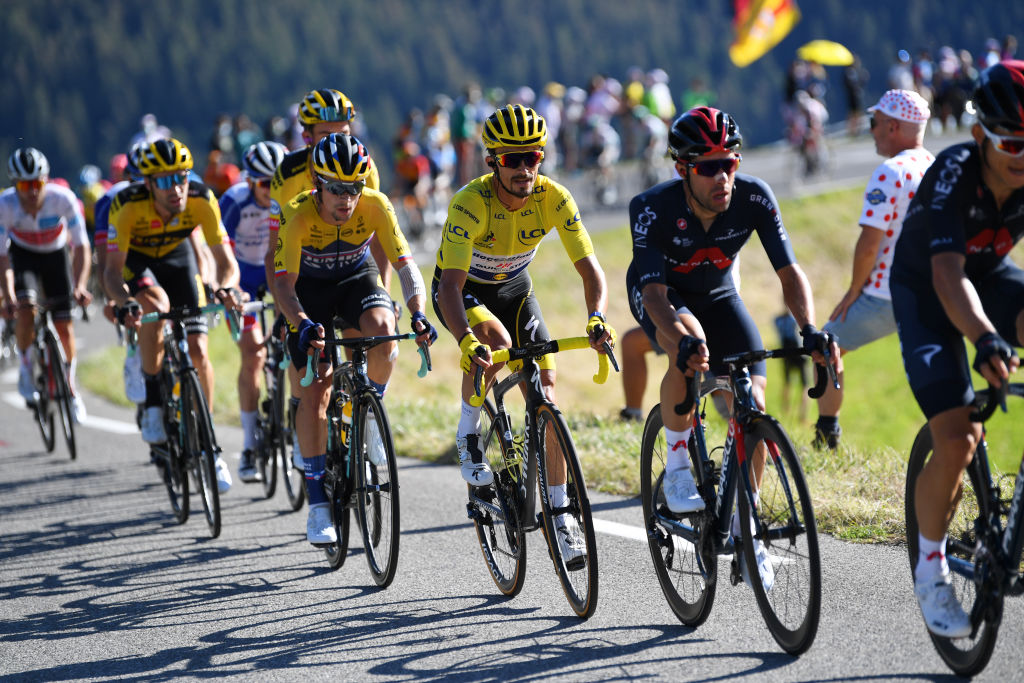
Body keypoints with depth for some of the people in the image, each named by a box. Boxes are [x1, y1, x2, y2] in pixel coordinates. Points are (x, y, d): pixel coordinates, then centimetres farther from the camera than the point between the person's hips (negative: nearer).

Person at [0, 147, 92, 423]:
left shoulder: (63, 199, -32)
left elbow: (81, 247, -27)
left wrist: (80, 286, -40)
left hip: (56, 255, 0)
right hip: (22, 254, 0)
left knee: (65, 328, -3)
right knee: (25, 309, -26)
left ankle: (71, 387, 21)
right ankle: (26, 368, -1)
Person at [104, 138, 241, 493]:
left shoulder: (201, 201, -31)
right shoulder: (128, 207, -36)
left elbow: (226, 260, -29)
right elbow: (112, 271, -36)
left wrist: (224, 287, -51)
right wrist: (124, 302, -57)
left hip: (177, 255, 2)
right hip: (135, 258, -2)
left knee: (198, 351, -8)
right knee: (156, 304, -36)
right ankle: (152, 404, -18)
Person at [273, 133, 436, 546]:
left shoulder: (375, 206, -26)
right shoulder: (298, 215, -30)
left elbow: (404, 263, -28)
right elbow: (284, 282, -36)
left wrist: (418, 314, -45)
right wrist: (304, 325, -54)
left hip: (356, 279, 1)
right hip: (310, 286, -1)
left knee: (382, 327, -33)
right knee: (316, 389, -13)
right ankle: (317, 504, -7)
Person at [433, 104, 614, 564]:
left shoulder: (552, 198, -23)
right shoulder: (470, 203, -34)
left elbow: (588, 266, -22)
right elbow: (450, 284, -41)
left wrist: (596, 318, -42)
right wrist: (467, 342, -58)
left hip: (513, 288, 4)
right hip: (463, 290, -4)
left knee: (544, 396, -7)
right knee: (495, 342, -37)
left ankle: (559, 514, 2)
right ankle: (468, 433, -11)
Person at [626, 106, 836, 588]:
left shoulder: (753, 197, -26)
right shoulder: (653, 209, -33)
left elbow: (789, 271, -26)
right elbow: (655, 293, -38)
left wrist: (809, 329, -43)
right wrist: (685, 341, -58)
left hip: (718, 295, 3)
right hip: (662, 295, -3)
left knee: (751, 404, -14)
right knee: (688, 348, -38)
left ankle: (743, 529, 2)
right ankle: (677, 466, -17)